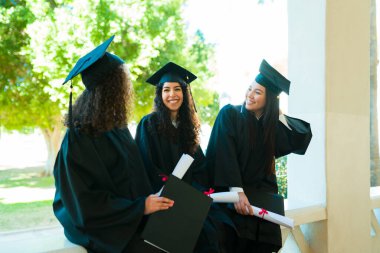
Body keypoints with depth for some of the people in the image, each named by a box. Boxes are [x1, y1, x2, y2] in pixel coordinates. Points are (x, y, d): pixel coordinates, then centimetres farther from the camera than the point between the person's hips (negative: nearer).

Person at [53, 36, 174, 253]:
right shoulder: (79, 138, -15)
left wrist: (152, 199, -2)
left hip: (133, 216, 7)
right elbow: (86, 204, -16)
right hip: (102, 230, -7)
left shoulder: (116, 126, 9)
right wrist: (140, 207, -17)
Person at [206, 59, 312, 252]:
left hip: (263, 200, 4)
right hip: (234, 200, -4)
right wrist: (237, 191, -23)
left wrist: (279, 116, 1)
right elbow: (225, 156, -14)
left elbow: (302, 138, 5)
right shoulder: (229, 115, -4)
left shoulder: (272, 124, 9)